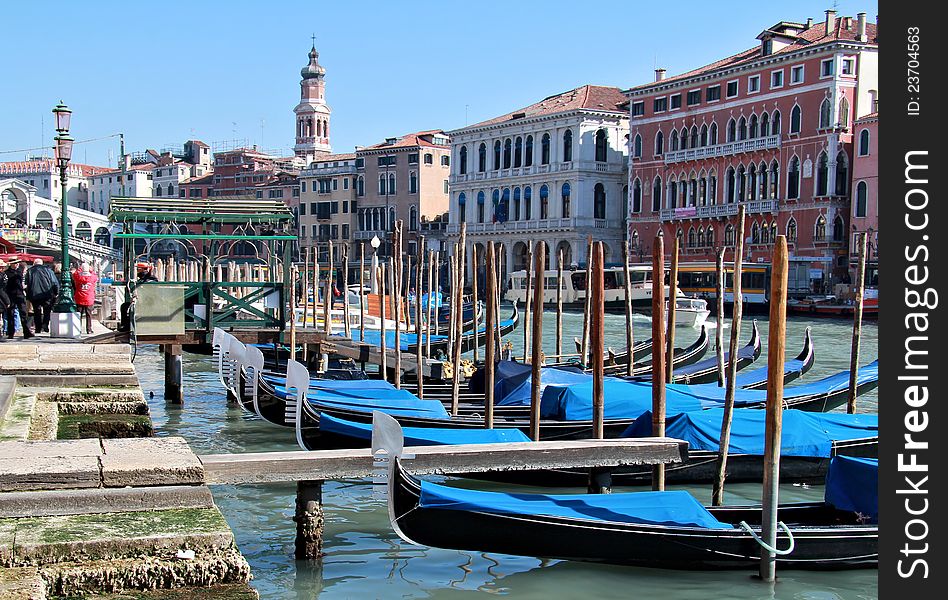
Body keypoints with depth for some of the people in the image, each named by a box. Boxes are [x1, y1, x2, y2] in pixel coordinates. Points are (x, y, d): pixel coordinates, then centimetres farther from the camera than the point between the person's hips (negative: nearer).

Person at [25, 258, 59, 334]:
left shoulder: (30, 271, 7)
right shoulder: (47, 269, 5)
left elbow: (28, 285, 6)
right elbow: (55, 282, 2)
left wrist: (28, 297, 9)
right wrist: (56, 293, 11)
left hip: (34, 295, 1)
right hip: (47, 295, -1)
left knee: (37, 312, 9)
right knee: (47, 311, 10)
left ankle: (38, 328, 6)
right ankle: (45, 325, -6)